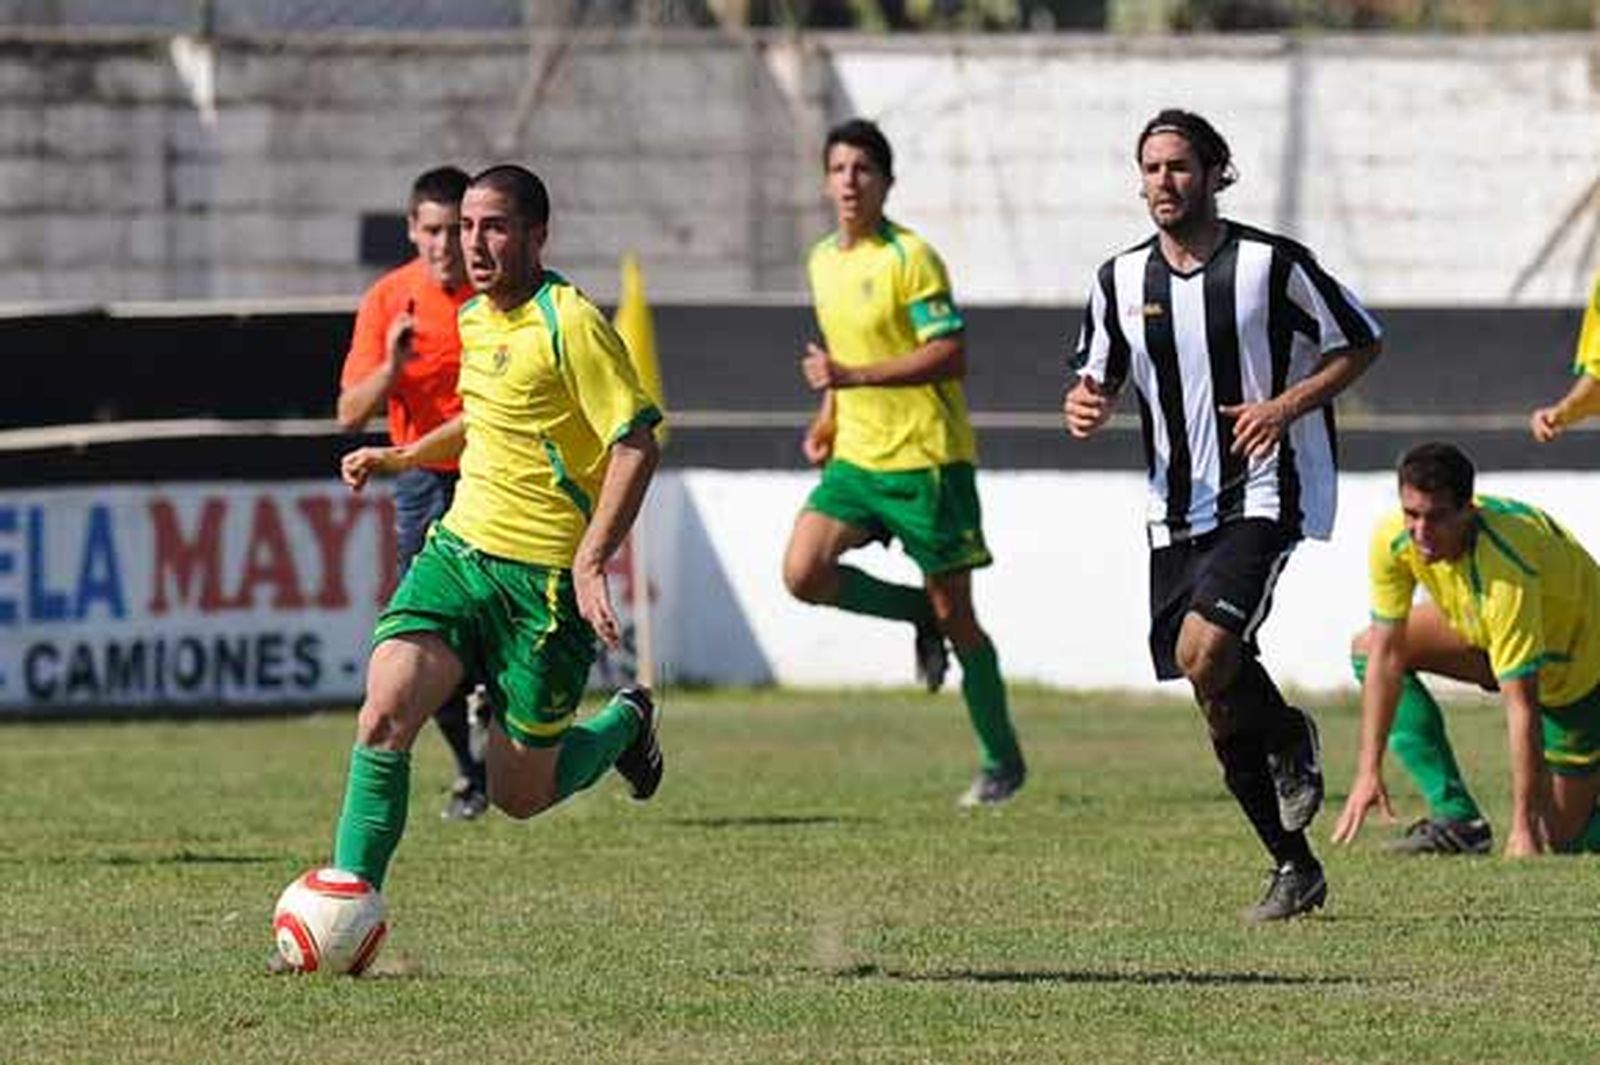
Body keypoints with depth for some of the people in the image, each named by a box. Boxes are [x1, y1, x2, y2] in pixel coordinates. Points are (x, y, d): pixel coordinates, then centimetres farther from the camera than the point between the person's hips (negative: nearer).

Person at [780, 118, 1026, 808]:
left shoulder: (909, 257, -12)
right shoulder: (823, 261, 11)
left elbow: (951, 354, -19)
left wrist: (852, 375, -24)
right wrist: (828, 418, 11)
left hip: (926, 457, -7)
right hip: (856, 457, 7)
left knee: (953, 612, -1)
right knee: (803, 572, -14)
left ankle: (1002, 762, 13)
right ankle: (921, 617, 12)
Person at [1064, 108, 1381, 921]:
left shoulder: (1272, 264, -7)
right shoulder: (1121, 280, 6)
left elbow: (1360, 343, 2)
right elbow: (1098, 377, 18)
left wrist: (1289, 404, -14)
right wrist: (1086, 408, -6)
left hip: (1266, 499, -5)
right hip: (1175, 513, 5)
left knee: (1204, 653, -26)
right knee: (1217, 705, 4)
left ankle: (1290, 739, 5)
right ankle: (1294, 869, 17)